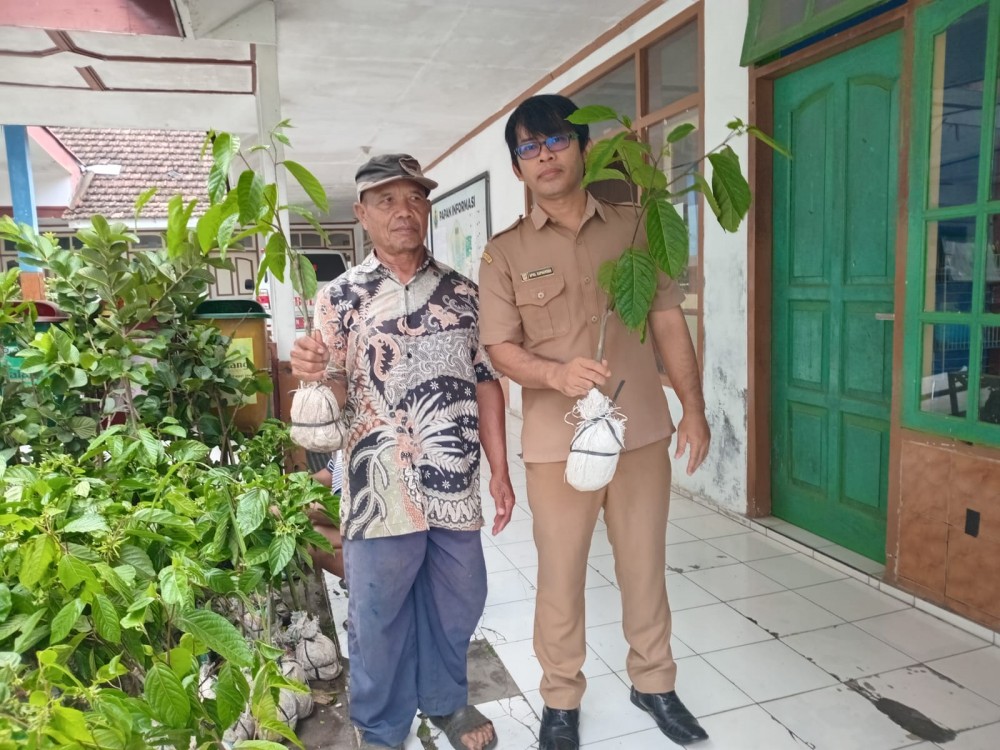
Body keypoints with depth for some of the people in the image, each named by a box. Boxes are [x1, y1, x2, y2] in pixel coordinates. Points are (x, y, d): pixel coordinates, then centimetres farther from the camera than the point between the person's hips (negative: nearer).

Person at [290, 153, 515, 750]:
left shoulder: (463, 292, 6)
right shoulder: (341, 296, -2)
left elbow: (485, 383, 8)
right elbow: (336, 394, -2)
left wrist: (500, 471, 6)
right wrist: (312, 373, -26)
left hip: (456, 483, 3)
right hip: (381, 487, -3)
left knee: (459, 601, 17)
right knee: (380, 615, 11)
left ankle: (445, 699, 44)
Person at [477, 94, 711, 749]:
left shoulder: (634, 228, 4)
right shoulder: (505, 251, 0)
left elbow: (668, 320, 6)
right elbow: (500, 348, -4)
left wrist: (693, 409, 2)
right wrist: (558, 373, -23)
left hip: (643, 430, 2)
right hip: (558, 440, -1)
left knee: (645, 565, 16)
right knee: (561, 575, 10)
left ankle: (654, 682, 38)